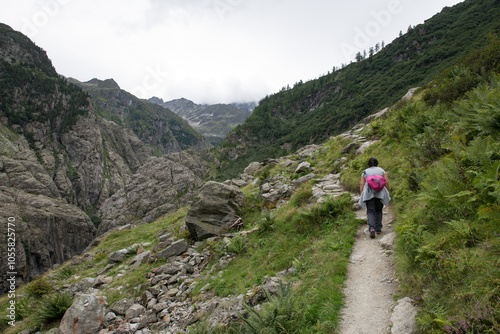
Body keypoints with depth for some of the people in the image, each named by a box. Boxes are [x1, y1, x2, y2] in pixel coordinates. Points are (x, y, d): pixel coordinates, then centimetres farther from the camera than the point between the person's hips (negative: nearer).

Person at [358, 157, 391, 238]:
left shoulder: (365, 172, 12)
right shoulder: (381, 170, 13)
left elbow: (361, 184, 1)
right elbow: (386, 182, 4)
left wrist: (361, 196, 2)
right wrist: (388, 194, 10)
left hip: (368, 193, -1)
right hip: (380, 193, 1)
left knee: (370, 212, -1)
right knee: (378, 211, 18)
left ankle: (372, 229, -22)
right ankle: (378, 229, 18)